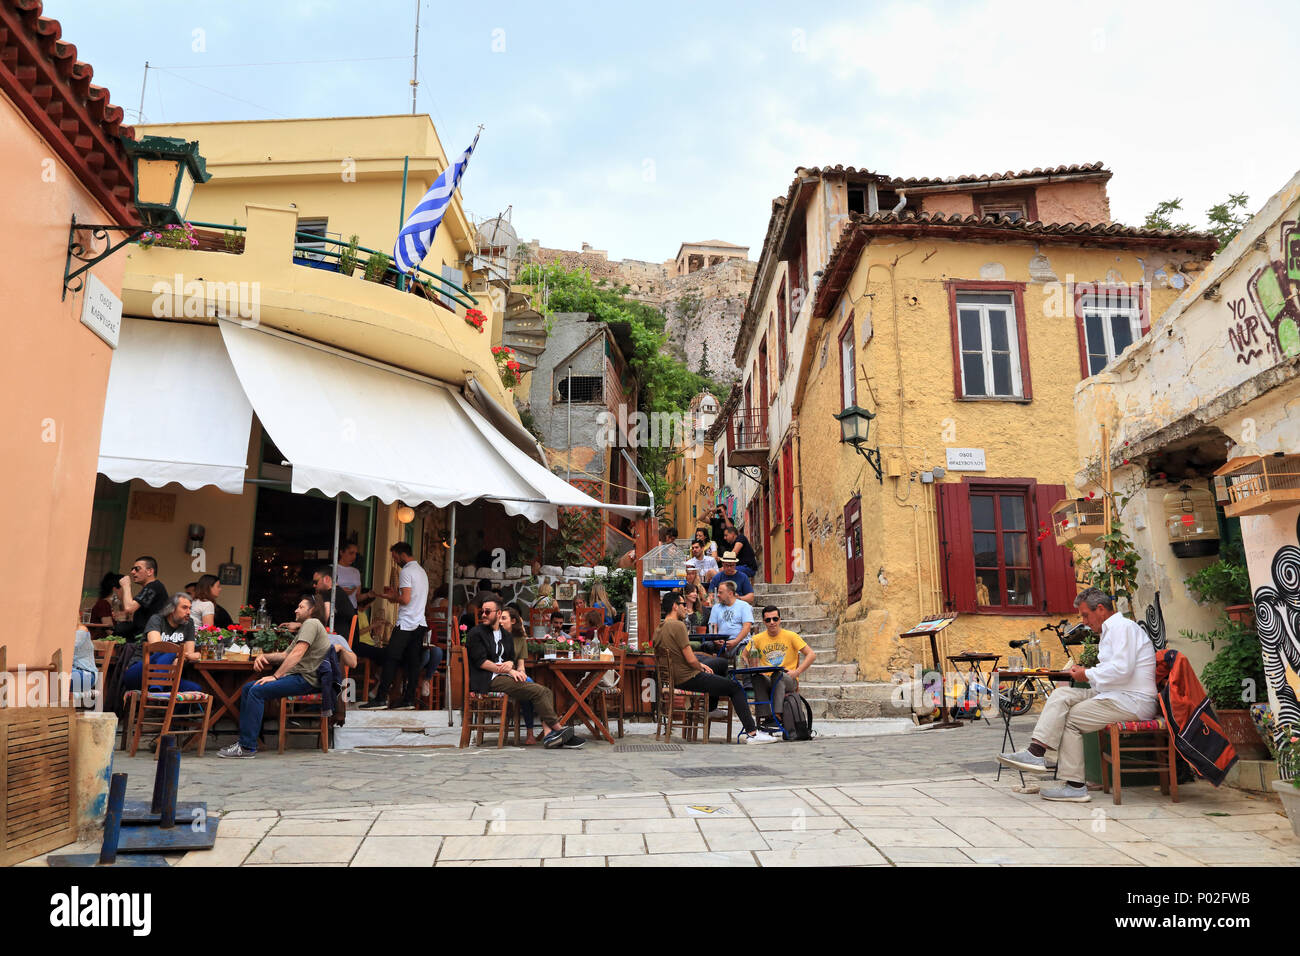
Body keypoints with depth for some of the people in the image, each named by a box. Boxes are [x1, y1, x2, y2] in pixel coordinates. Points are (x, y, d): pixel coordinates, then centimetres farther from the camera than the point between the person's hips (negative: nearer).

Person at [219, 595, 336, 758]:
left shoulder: (311, 623, -5)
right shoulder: (306, 627, 29)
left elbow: (297, 653, -17)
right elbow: (286, 655, 23)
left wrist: (275, 676, -20)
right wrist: (264, 656, 5)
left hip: (305, 679, -10)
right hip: (296, 677, 10)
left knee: (257, 691, -22)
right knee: (247, 688, 5)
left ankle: (247, 747, -21)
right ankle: (244, 740, 1)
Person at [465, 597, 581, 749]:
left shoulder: (506, 637, 23)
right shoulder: (476, 633, 2)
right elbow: (481, 662, -8)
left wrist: (510, 664, -6)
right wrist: (511, 671, -13)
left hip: (505, 676, 7)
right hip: (489, 680, -7)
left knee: (547, 692, -13)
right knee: (538, 691, -21)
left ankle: (549, 734, -26)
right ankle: (558, 729, -12)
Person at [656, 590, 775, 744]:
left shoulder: (659, 630, 10)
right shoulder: (678, 625, -19)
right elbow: (691, 659, -20)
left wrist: (699, 665, 15)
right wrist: (702, 668, -1)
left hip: (672, 679, 10)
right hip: (689, 679, -10)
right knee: (736, 688, 0)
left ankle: (710, 709, 37)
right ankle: (752, 733, -3)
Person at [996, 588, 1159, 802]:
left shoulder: (1122, 627, -11)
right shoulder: (1112, 629, 22)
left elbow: (1122, 670, -23)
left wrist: (1088, 675, -10)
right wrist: (1086, 672, 5)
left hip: (1134, 701, -10)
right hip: (1118, 696, 10)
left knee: (1072, 718, -13)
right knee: (1062, 694, -3)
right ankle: (1036, 751, -16)